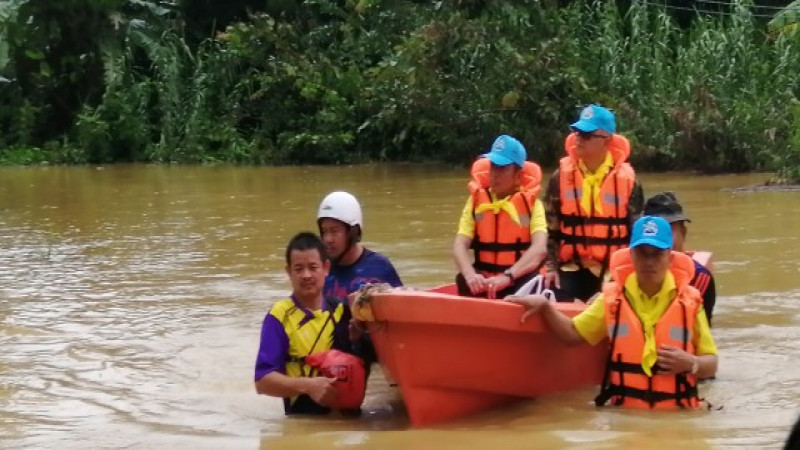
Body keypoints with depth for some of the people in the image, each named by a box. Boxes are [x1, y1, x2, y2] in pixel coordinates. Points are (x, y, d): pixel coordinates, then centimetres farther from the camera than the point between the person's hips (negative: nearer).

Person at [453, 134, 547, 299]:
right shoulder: (476, 200, 7)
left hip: (518, 282, -2)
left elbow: (539, 248, -17)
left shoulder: (531, 203, -1)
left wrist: (508, 276, -34)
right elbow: (460, 246, -6)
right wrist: (470, 274, -28)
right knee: (464, 281, -29)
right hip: (484, 281, 2)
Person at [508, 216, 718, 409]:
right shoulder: (613, 297, 8)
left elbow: (710, 364, 8)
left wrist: (691, 364, -13)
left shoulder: (690, 301, 3)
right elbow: (573, 333, 14)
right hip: (623, 412, 1)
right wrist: (544, 306, -1)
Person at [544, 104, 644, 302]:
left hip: (613, 273, -1)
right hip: (571, 270, 1)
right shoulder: (561, 176, 2)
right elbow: (549, 227, 5)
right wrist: (551, 266, -4)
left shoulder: (627, 179, -1)